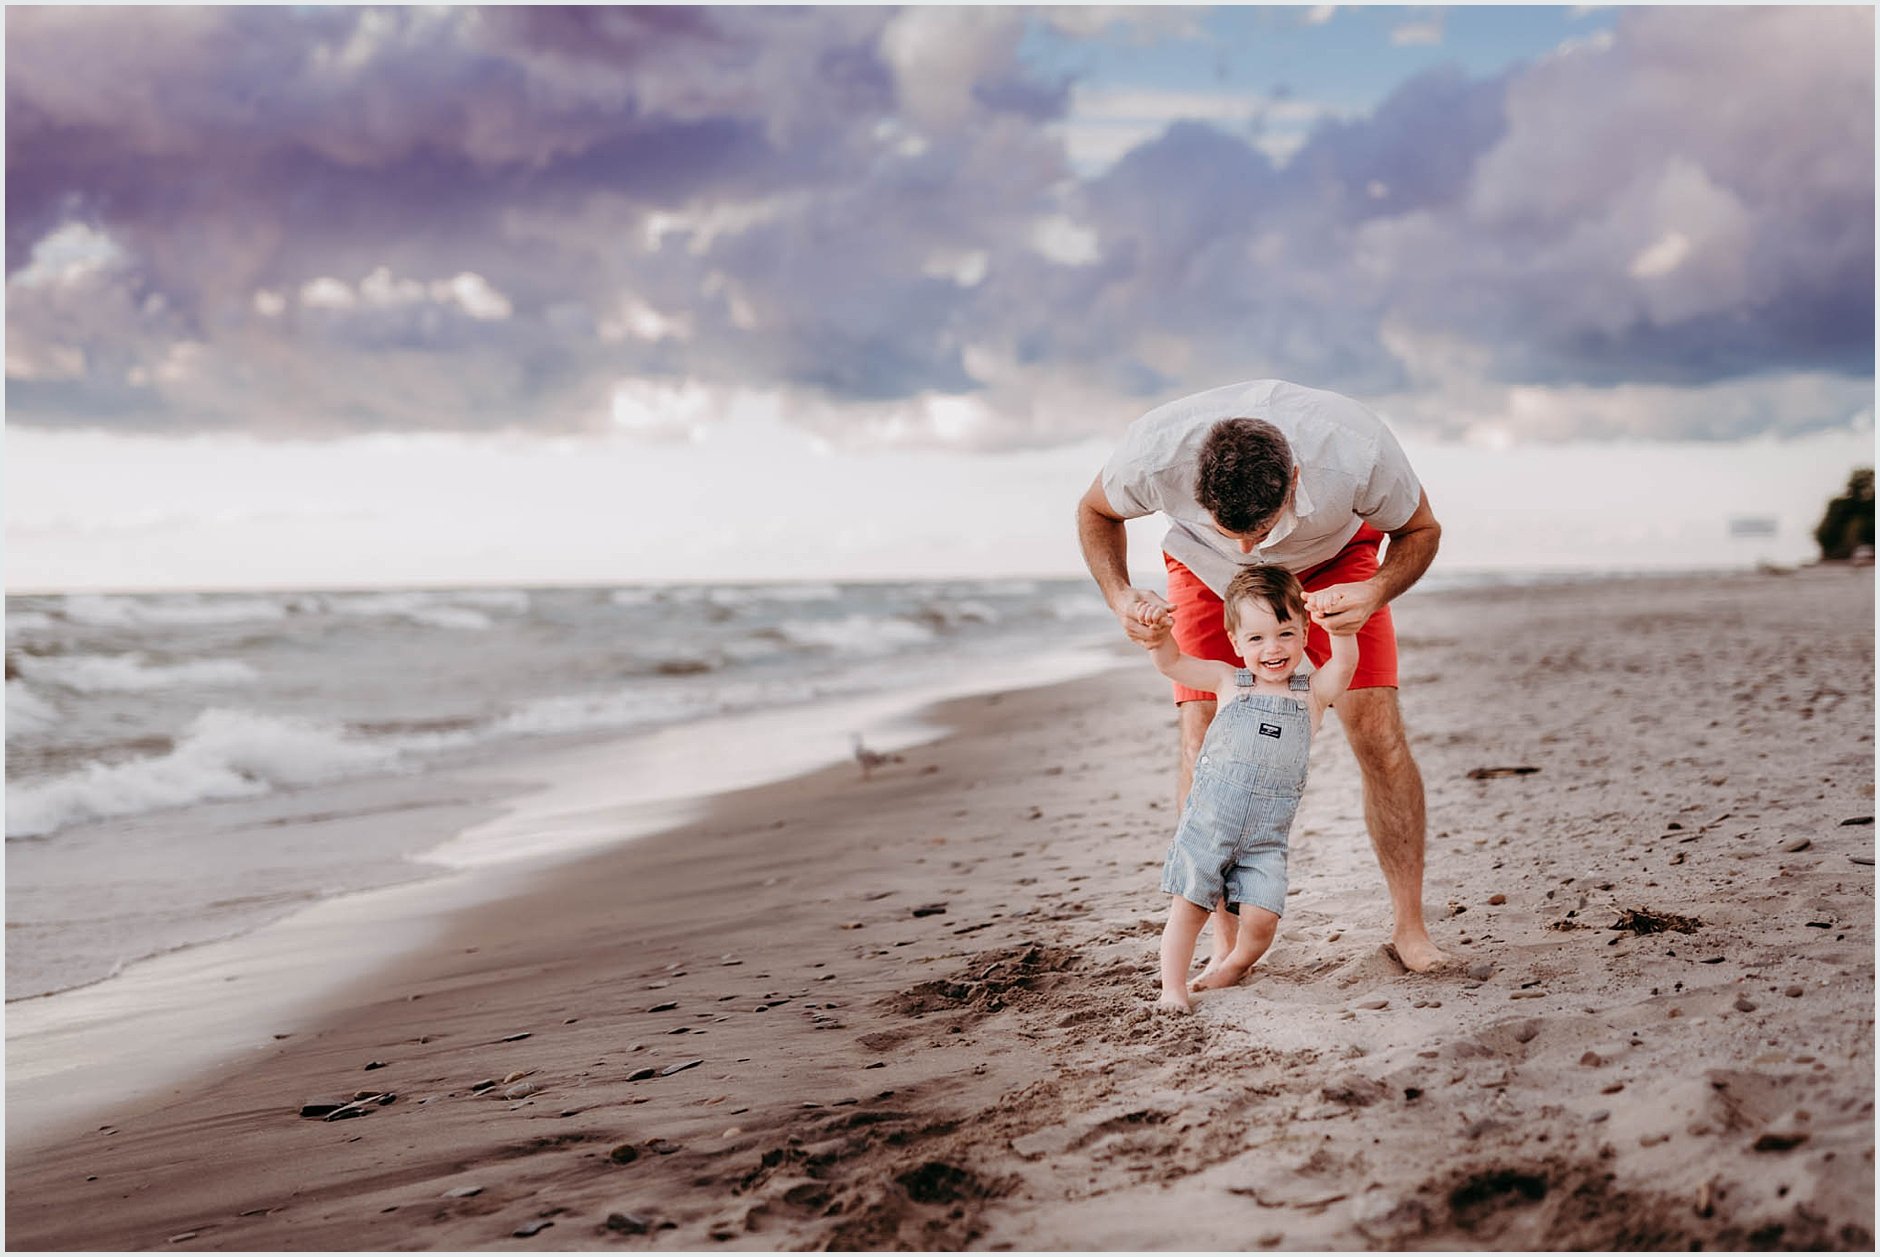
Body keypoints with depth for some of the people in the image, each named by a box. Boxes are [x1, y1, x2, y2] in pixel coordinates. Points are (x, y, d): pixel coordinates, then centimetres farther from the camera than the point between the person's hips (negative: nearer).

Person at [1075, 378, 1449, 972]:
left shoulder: (1358, 451, -40)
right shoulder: (1154, 452, -38)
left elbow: (1420, 529, -16)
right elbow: (1096, 511, -12)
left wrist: (1376, 593, -37)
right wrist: (1120, 596, -30)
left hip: (1331, 559, 0)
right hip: (1206, 568, 1)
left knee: (1377, 732, -12)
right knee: (1203, 740, -13)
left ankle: (1409, 926, 4)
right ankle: (1225, 941, 0)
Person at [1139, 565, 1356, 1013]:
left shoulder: (1312, 694, 4)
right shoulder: (1228, 682, 6)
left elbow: (1344, 664, -12)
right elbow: (1172, 663, 6)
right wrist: (1160, 631, -12)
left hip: (1266, 837, 0)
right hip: (1208, 822, 0)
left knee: (1261, 921, -6)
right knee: (1188, 907, 1)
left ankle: (1231, 967, 22)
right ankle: (1172, 987, 15)